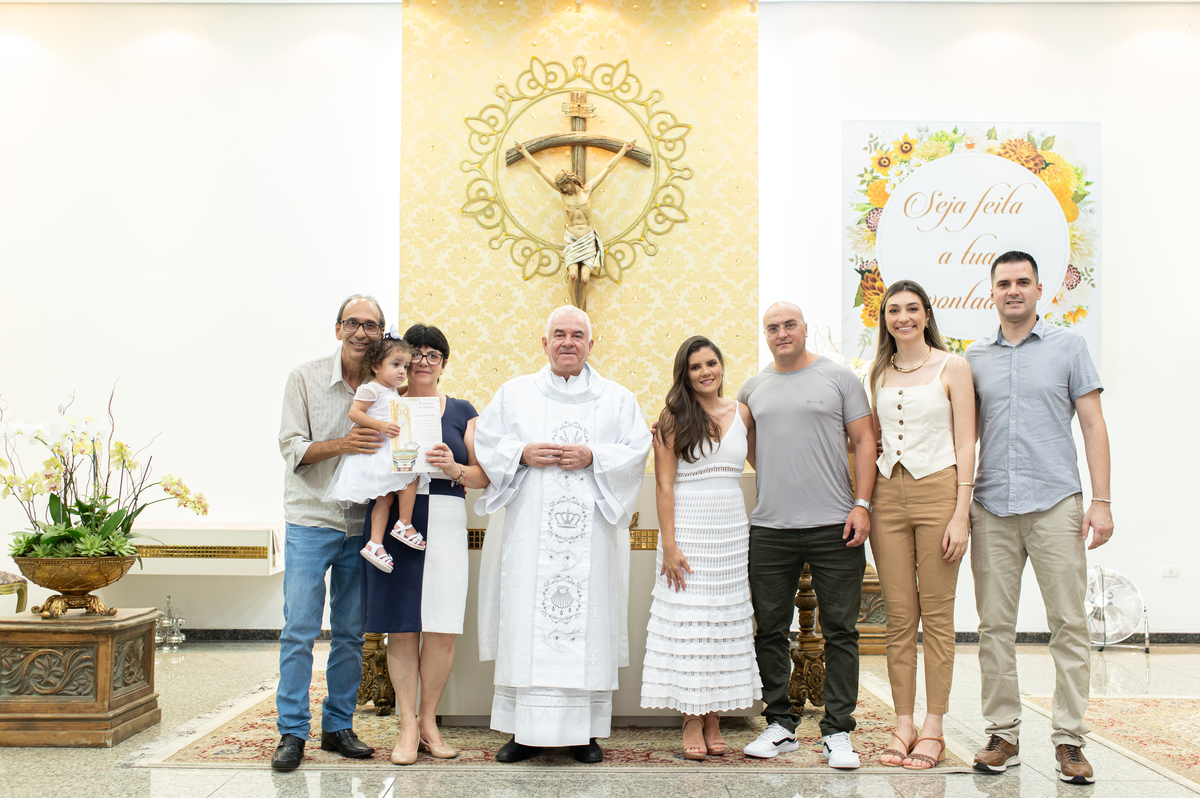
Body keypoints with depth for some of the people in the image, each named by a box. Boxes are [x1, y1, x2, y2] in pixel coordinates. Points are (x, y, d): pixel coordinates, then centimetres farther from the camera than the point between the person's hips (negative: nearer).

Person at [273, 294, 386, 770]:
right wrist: (342, 444, -22)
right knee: (299, 630, -4)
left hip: (361, 526, 3)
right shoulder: (306, 378, -1)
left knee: (350, 633, 8)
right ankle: (292, 732, 6)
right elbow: (292, 446, -6)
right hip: (311, 521, -3)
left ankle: (338, 727, 19)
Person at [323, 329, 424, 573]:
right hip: (376, 454, -9)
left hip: (389, 455, 9)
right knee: (411, 477, -14)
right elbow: (354, 412, -19)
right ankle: (404, 525, -4)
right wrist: (380, 425, -26)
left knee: (385, 497, 5)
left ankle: (375, 543, 3)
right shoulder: (371, 389, -10)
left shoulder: (392, 392, 19)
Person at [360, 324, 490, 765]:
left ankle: (428, 720, 15)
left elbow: (483, 476, 8)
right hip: (394, 523, 0)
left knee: (442, 629, -2)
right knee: (402, 627, 0)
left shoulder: (461, 411, 13)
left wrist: (455, 468, -11)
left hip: (445, 524, 1)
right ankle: (407, 725, 12)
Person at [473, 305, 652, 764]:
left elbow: (637, 450, 4)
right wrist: (522, 453, -8)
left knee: (589, 621, -1)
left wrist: (593, 457, -11)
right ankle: (526, 729, 6)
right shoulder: (514, 393, 13)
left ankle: (583, 730, 7)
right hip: (530, 531, 0)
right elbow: (484, 442, 10)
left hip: (591, 532, 0)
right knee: (526, 622, -2)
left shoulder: (617, 399, 12)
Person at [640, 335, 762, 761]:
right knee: (688, 619, 0)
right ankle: (692, 722, 10)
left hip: (733, 531, 4)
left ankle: (714, 720, 17)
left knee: (726, 622, 6)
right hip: (688, 530, -4)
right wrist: (669, 545, -13)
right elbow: (664, 485, -7)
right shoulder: (674, 418, -3)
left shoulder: (741, 413, 8)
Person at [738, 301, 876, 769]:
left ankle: (837, 731, 12)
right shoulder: (752, 388, 13)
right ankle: (780, 725, 19)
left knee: (840, 630, 2)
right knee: (770, 630, 7)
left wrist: (862, 504, -7)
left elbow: (864, 441, 2)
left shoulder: (839, 377, 4)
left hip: (834, 525, -2)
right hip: (769, 528, 3)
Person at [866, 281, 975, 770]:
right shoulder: (880, 373, 13)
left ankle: (933, 729, 9)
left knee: (937, 615, 1)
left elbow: (965, 444, -4)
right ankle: (903, 725, 12)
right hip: (888, 493, 4)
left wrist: (961, 514, -11)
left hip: (937, 491, -4)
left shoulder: (951, 367, 1)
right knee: (899, 618, 5)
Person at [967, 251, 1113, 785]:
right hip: (991, 508, 2)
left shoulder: (1068, 345, 7)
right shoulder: (974, 358, 12)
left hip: (1055, 502, -2)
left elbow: (1093, 425, 4)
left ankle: (1068, 739, 8)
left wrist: (1101, 500, -4)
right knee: (994, 625, 4)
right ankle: (1003, 734, 14)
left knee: (1069, 624, -1)